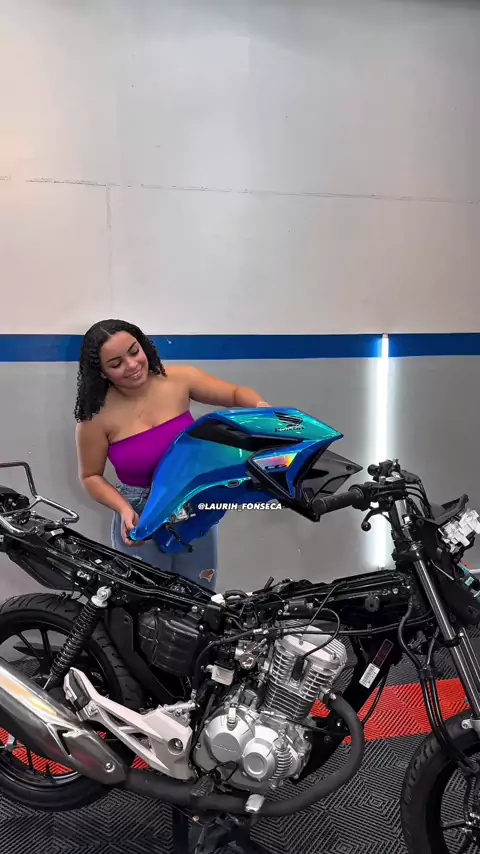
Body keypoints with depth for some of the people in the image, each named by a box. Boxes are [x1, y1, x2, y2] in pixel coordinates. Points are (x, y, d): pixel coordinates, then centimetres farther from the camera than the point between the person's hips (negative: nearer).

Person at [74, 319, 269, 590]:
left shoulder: (179, 379, -12)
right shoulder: (97, 416, -16)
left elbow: (236, 393, -2)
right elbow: (91, 476, -4)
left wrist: (261, 406, -23)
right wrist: (124, 510, -20)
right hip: (140, 517, -2)